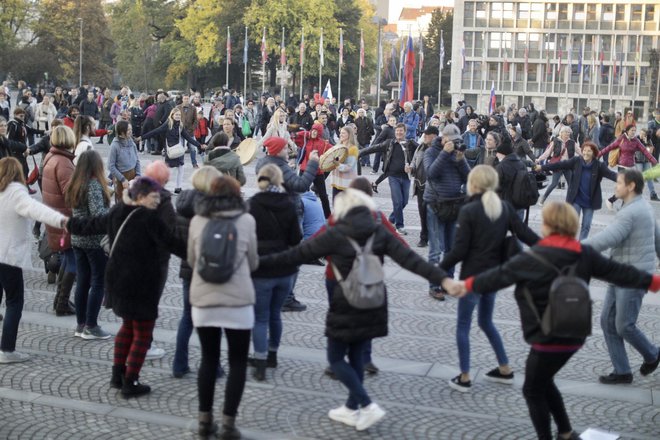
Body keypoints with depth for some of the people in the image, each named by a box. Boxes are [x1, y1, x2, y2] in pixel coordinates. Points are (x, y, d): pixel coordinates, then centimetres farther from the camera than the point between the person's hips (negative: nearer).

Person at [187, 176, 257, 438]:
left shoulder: (197, 220, 3)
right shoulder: (246, 220, -1)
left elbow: (191, 261, 14)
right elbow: (253, 263, 8)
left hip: (203, 301, 2)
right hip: (238, 301, -2)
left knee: (209, 359, 16)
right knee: (238, 362, 10)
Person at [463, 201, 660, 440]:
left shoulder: (534, 258, -18)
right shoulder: (585, 254, 0)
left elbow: (500, 275, -9)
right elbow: (618, 271, 5)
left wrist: (469, 284, 6)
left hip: (549, 338, -8)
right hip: (572, 335, 8)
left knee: (533, 390, 10)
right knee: (543, 382, 26)